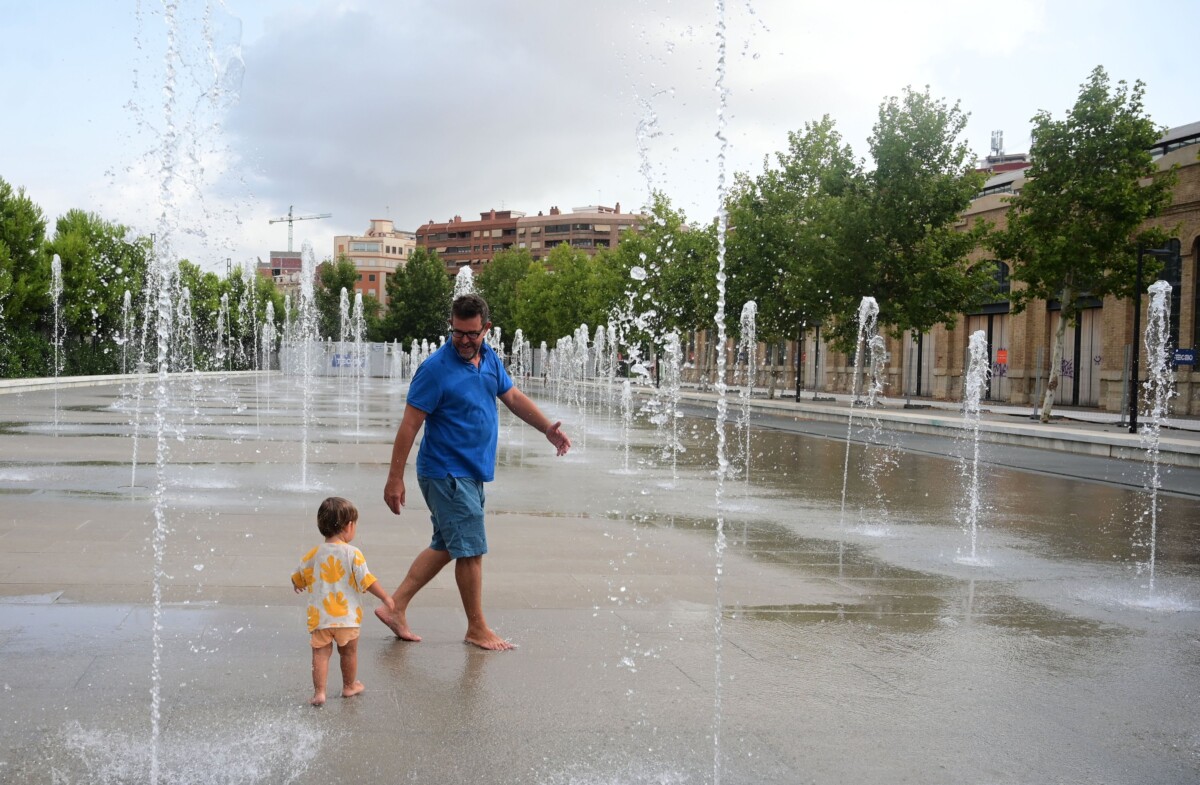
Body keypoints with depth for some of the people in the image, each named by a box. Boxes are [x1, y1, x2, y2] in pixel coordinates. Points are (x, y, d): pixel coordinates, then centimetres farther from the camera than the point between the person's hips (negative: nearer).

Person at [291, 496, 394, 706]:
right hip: (346, 617, -1)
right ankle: (349, 686, 32)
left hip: (320, 616, 2)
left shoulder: (313, 554, 0)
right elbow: (367, 581, -11)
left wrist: (299, 586, 36)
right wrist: (385, 597, 2)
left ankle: (319, 692, -1)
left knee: (321, 654, 6)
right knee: (349, 652, 17)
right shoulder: (352, 553, -10)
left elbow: (297, 578, 13)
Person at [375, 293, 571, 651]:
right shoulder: (435, 369, -17)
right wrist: (395, 479, -17)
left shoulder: (489, 358, 6)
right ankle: (477, 628, 13)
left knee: (446, 547, 15)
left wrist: (548, 428, 11)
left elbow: (513, 396, 19)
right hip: (446, 472, -8)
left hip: (471, 473, 8)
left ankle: (395, 607, 24)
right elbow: (409, 425, -16)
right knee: (471, 550, -2)